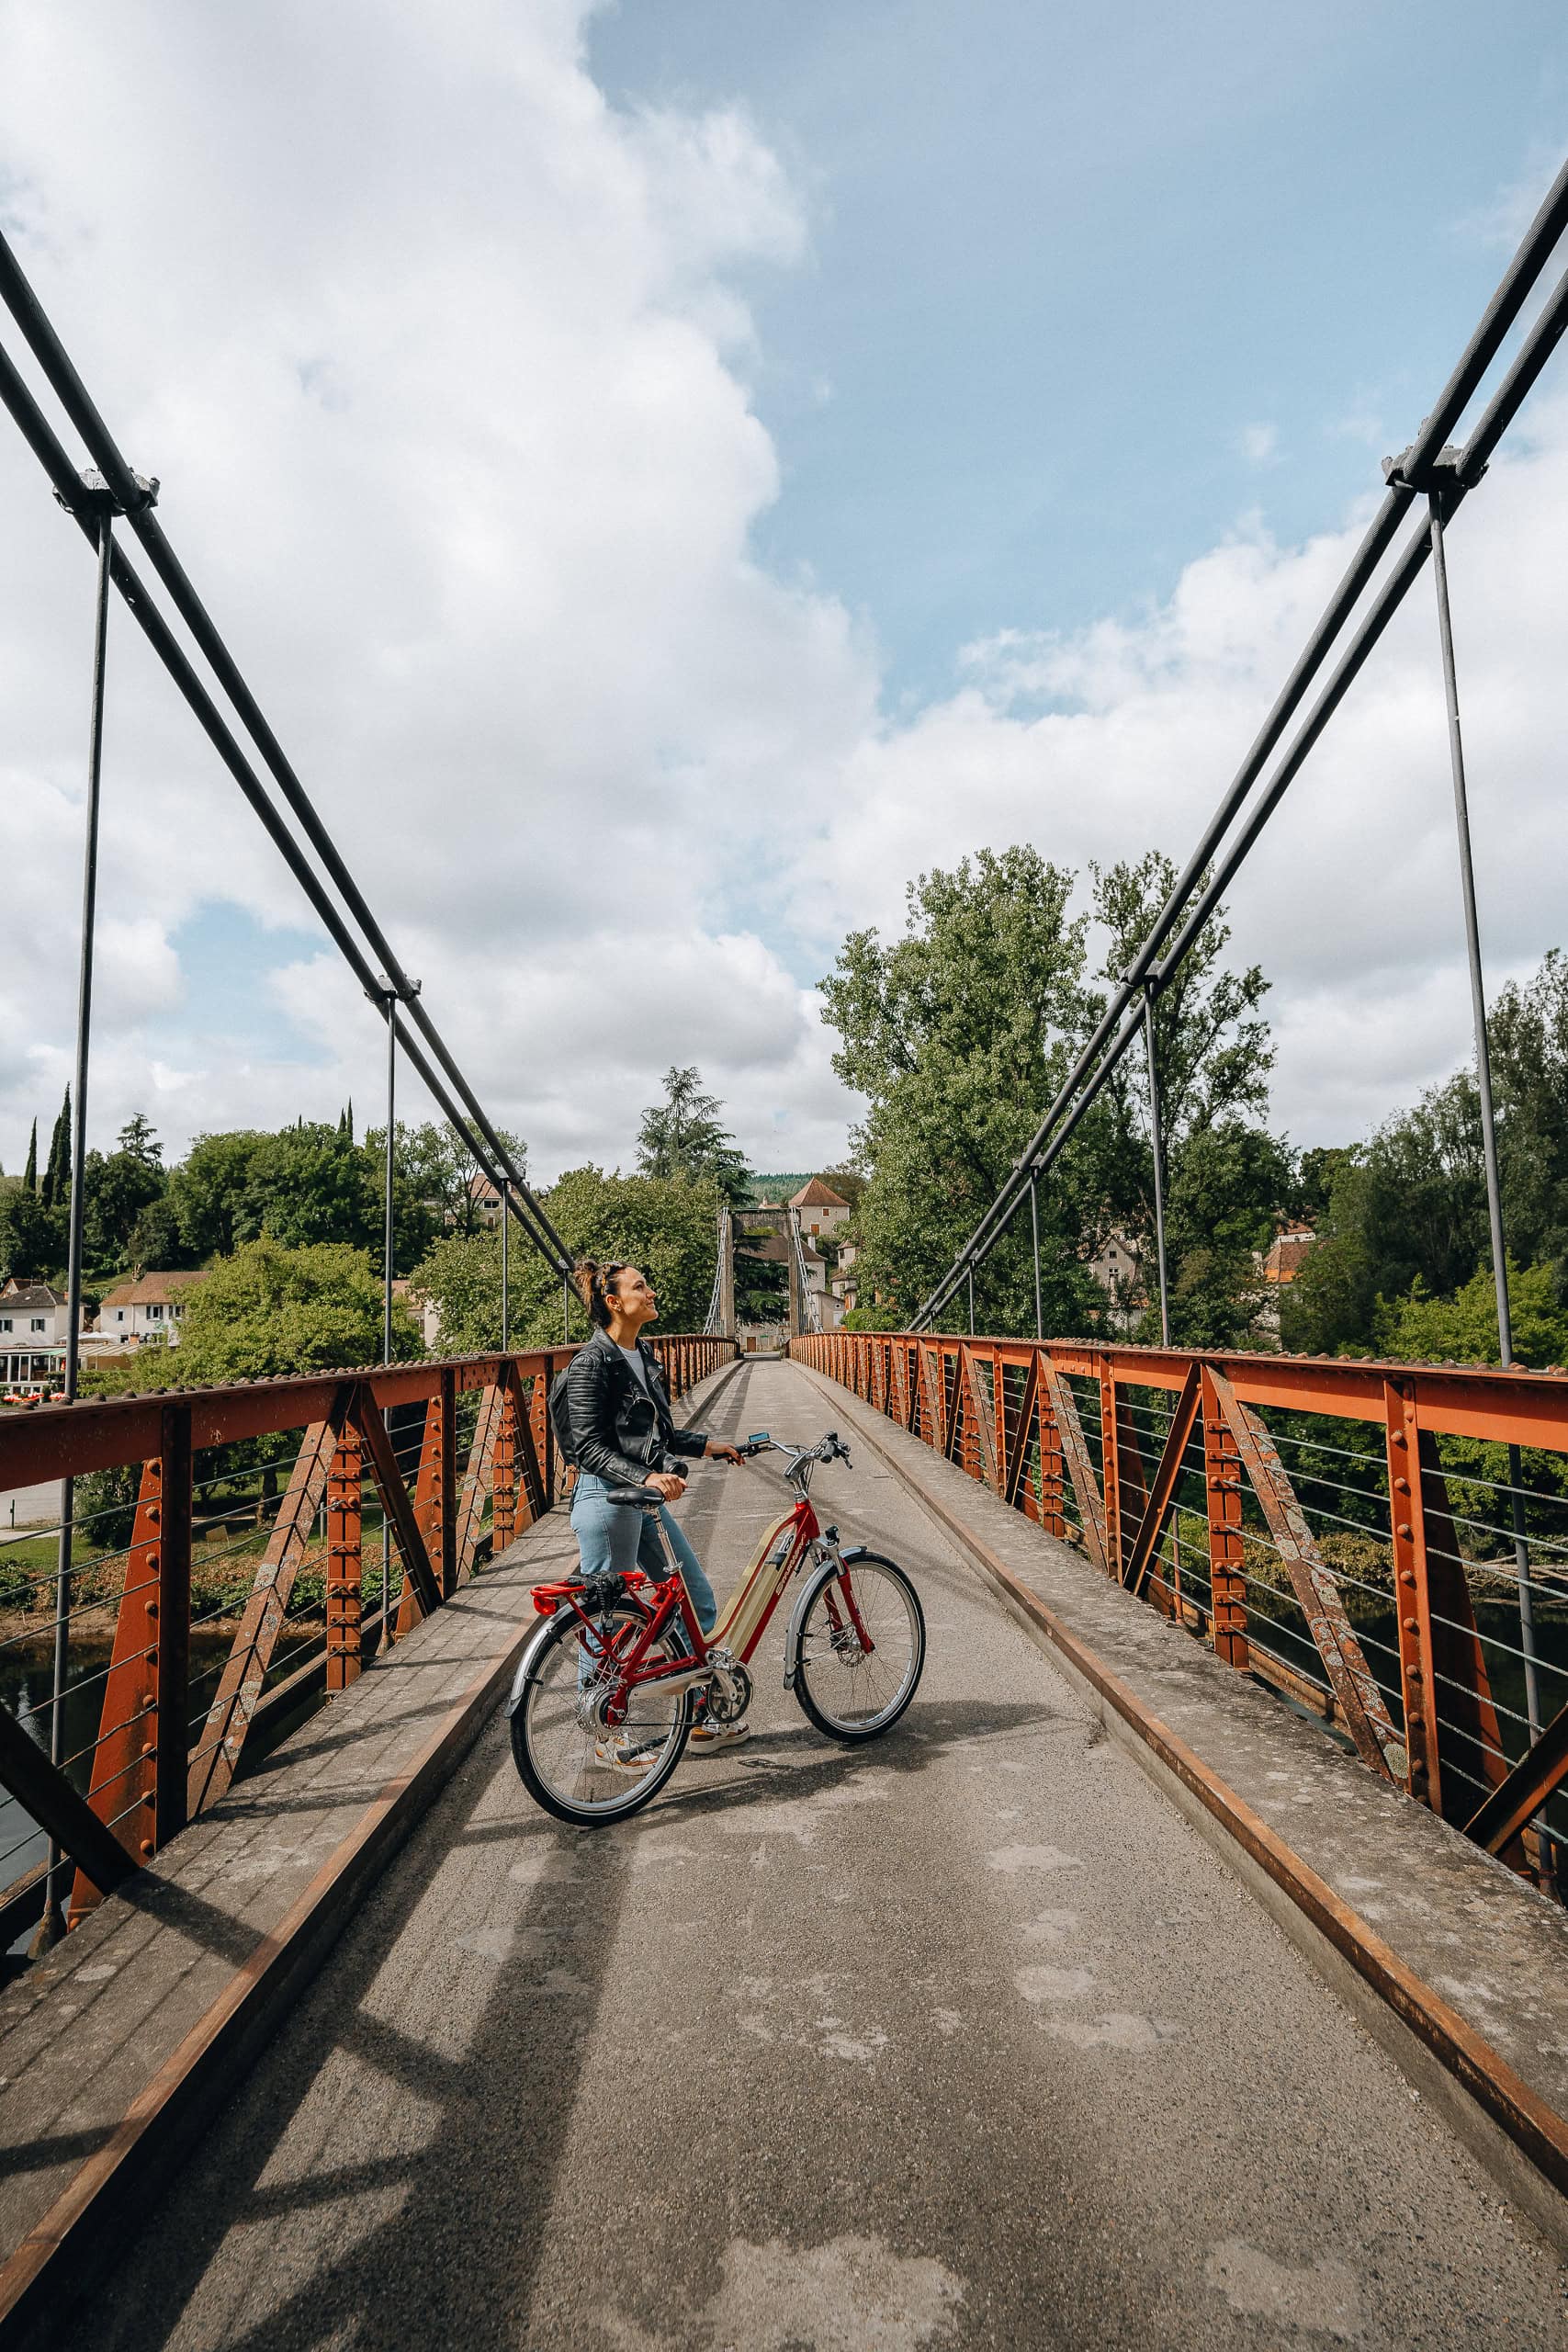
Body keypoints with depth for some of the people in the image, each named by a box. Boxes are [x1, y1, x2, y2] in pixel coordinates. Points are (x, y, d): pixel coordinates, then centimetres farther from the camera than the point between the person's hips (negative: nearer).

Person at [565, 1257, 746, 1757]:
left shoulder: (643, 1354, 12)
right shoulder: (592, 1362, -14)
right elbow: (589, 1448, -18)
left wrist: (705, 1445, 17)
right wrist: (646, 1477, -29)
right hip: (606, 1500, -9)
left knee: (698, 1603, 13)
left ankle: (699, 1720, 27)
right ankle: (606, 1738, 20)